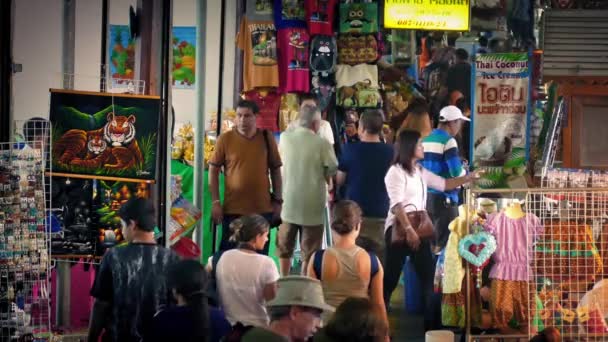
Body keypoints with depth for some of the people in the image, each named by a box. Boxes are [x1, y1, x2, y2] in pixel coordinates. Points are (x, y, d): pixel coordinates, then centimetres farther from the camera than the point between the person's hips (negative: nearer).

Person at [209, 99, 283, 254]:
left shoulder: (267, 138, 2)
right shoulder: (225, 139, -4)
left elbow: (275, 169, 10)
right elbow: (213, 170, 1)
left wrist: (277, 200, 7)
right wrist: (215, 202, -4)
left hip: (263, 209, 2)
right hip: (233, 210, -2)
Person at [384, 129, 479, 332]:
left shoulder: (420, 172, 14)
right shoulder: (396, 172, -10)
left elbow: (444, 184, 17)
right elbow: (397, 205, -17)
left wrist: (468, 178, 7)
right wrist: (408, 229, -24)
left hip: (419, 227, 8)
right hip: (399, 228, -8)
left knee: (427, 275, 6)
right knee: (391, 277, -4)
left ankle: (431, 322, 12)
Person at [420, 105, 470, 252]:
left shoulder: (425, 140, 12)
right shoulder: (448, 141, -12)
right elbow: (456, 172, -19)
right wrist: (467, 173, 1)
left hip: (427, 195, 8)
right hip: (444, 197, -8)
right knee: (445, 242, -2)